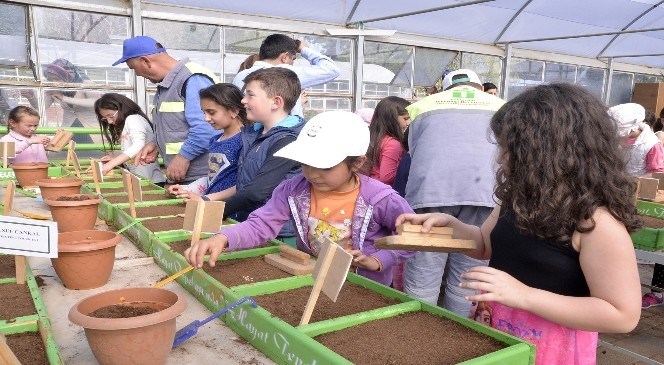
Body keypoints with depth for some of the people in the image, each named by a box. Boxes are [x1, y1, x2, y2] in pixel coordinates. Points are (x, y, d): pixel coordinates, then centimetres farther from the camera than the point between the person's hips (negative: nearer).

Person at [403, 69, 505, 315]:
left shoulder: (422, 106, 27)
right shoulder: (500, 106, 27)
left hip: (429, 192, 0)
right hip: (484, 194, 1)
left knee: (421, 279, 4)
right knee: (465, 280, 8)